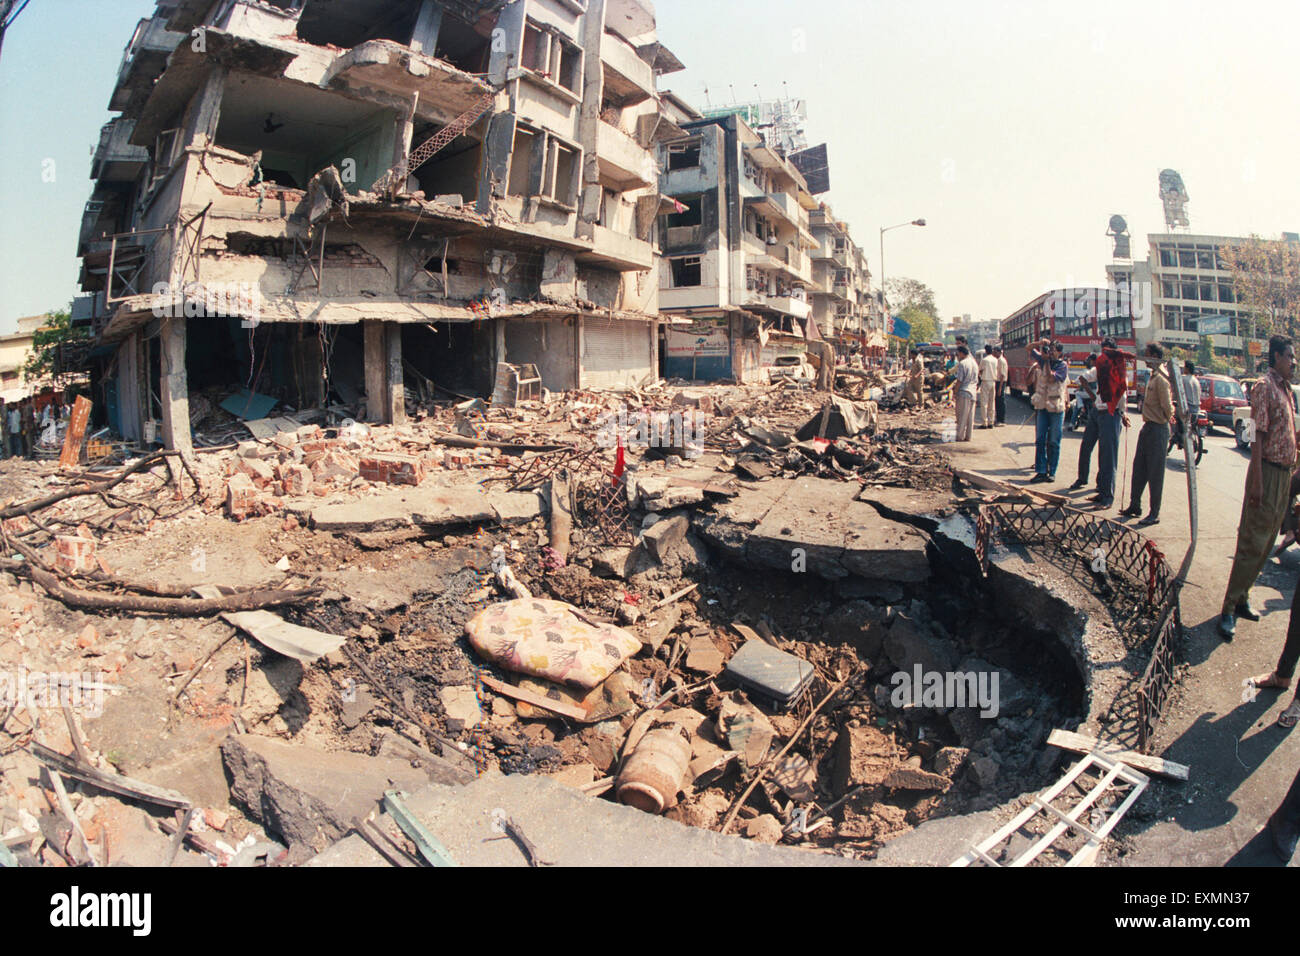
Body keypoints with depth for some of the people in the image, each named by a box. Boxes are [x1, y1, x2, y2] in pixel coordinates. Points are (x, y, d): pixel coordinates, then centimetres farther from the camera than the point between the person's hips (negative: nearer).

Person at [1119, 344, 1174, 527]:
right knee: (1139, 469, 15)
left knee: (1155, 473, -3)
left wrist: (1168, 419, -4)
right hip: (1148, 426, 10)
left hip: (1158, 429, -10)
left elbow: (1167, 406, -19)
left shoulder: (1161, 379, -19)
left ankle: (1154, 514, 3)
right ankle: (1135, 506, 26)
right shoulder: (1153, 376, 12)